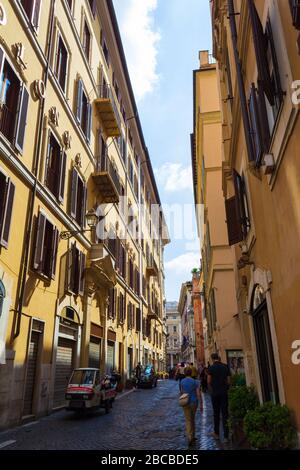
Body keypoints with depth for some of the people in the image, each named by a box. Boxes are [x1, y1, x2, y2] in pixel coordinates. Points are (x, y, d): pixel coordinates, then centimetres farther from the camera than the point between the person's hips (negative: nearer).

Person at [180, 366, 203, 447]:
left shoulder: (182, 381, -4)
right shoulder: (195, 382, -9)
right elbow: (198, 394, -12)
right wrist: (201, 404, -7)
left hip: (185, 403, 0)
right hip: (194, 402, 0)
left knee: (188, 421, 3)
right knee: (192, 419, 19)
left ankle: (190, 438, -12)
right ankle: (192, 436, 27)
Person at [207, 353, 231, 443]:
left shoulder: (211, 368, -9)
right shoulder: (225, 367, 0)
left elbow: (209, 382, -8)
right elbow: (228, 381, 2)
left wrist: (211, 390, 8)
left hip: (215, 393, -2)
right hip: (224, 393, 2)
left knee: (216, 413, 13)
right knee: (225, 413, 5)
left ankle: (217, 433, 24)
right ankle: (226, 436, 4)